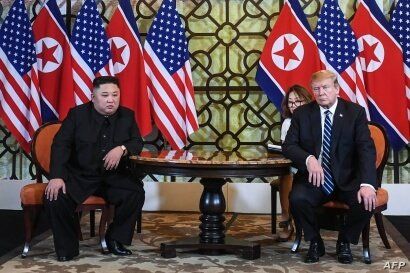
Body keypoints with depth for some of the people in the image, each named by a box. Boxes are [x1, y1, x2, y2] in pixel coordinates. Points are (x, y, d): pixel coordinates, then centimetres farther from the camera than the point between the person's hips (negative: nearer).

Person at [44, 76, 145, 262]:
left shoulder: (127, 115, 3)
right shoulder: (77, 114, -4)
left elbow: (138, 143, 4)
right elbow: (61, 144, -10)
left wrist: (122, 149, -21)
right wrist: (56, 176, -24)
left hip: (114, 176, 2)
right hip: (79, 175, -1)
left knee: (136, 193, -25)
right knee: (54, 196, -26)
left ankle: (115, 239, -2)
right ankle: (67, 248, -5)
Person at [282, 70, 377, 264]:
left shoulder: (356, 112, -1)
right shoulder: (302, 113, 3)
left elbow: (366, 149, -11)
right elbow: (288, 146, -2)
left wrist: (367, 183, -27)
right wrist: (308, 159, -25)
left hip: (347, 179, 0)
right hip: (314, 178, 0)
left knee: (367, 201, -28)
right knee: (297, 199, -30)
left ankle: (344, 242, 3)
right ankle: (315, 242, 0)